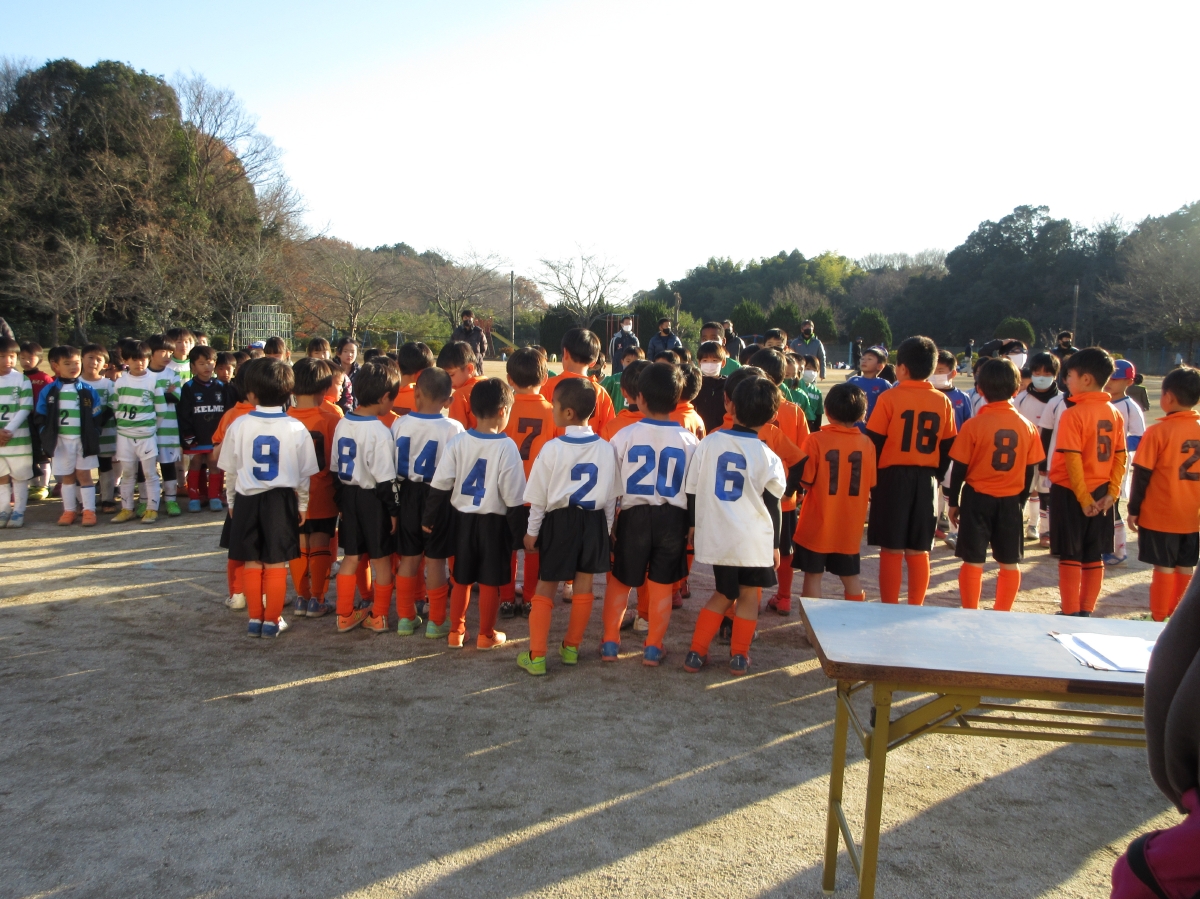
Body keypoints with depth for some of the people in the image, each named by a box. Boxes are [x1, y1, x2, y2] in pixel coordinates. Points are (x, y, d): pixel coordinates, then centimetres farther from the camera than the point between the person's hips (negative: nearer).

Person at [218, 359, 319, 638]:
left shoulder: (239, 425, -6)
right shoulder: (296, 428, -7)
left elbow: (230, 470, 2)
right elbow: (305, 473, -1)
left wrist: (231, 501, 16)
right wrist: (302, 504, 12)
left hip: (247, 499, 1)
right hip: (281, 500, -1)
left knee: (251, 562, 12)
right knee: (277, 563, 7)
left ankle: (254, 618, 18)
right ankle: (272, 620, 12)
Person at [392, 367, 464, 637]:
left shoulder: (399, 424, -6)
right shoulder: (453, 429, -16)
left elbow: (390, 465, 1)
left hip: (407, 494, 3)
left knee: (408, 558, 14)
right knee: (435, 560, 6)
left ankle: (406, 617, 23)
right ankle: (436, 621, 13)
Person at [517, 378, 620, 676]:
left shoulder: (552, 448, -13)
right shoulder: (606, 449, -4)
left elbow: (539, 497, -7)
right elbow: (612, 497, 4)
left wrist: (532, 531, 5)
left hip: (560, 521, -3)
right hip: (594, 521, 3)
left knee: (545, 589, 8)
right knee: (584, 588, 15)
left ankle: (536, 656, 10)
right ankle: (571, 648, 28)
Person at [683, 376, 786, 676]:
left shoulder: (708, 444, -2)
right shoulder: (767, 457, -5)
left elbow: (692, 490, 5)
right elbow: (772, 505, -1)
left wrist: (693, 524, 19)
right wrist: (775, 544, 9)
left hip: (715, 537, 3)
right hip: (754, 540, -3)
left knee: (723, 594, 18)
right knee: (749, 596, 14)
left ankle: (697, 653, 15)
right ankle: (739, 657, 17)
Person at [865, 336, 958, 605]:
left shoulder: (889, 397, -9)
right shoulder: (943, 401, 2)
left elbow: (874, 442, -8)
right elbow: (948, 446, 6)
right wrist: (937, 475, 16)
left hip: (893, 476, -3)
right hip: (926, 479, 4)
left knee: (891, 550, 3)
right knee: (919, 551, 12)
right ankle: (915, 609, 18)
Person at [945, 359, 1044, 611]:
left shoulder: (973, 425, -12)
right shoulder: (1027, 427, -2)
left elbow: (959, 467, -8)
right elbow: (1030, 470, 4)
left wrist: (953, 501, 2)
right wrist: (1021, 500, 17)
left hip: (977, 498, -3)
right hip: (1011, 501, 3)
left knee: (973, 561, 5)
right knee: (1010, 562, 14)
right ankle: (1002, 614, 21)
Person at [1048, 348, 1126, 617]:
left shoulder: (1073, 414, -16)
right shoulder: (1114, 414, 3)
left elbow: (1072, 460, -19)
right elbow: (1120, 457, 2)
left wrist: (1083, 498, -14)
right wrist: (1112, 492, 2)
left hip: (1071, 493, -5)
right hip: (1101, 493, 6)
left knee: (1070, 556, 4)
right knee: (1094, 557, 12)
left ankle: (1071, 614, 9)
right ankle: (1087, 612, 19)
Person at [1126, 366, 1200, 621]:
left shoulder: (1158, 432, -13)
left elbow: (1142, 475, -12)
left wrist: (1133, 509, -4)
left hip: (1159, 515, -4)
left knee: (1164, 567, 3)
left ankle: (1159, 619, 10)